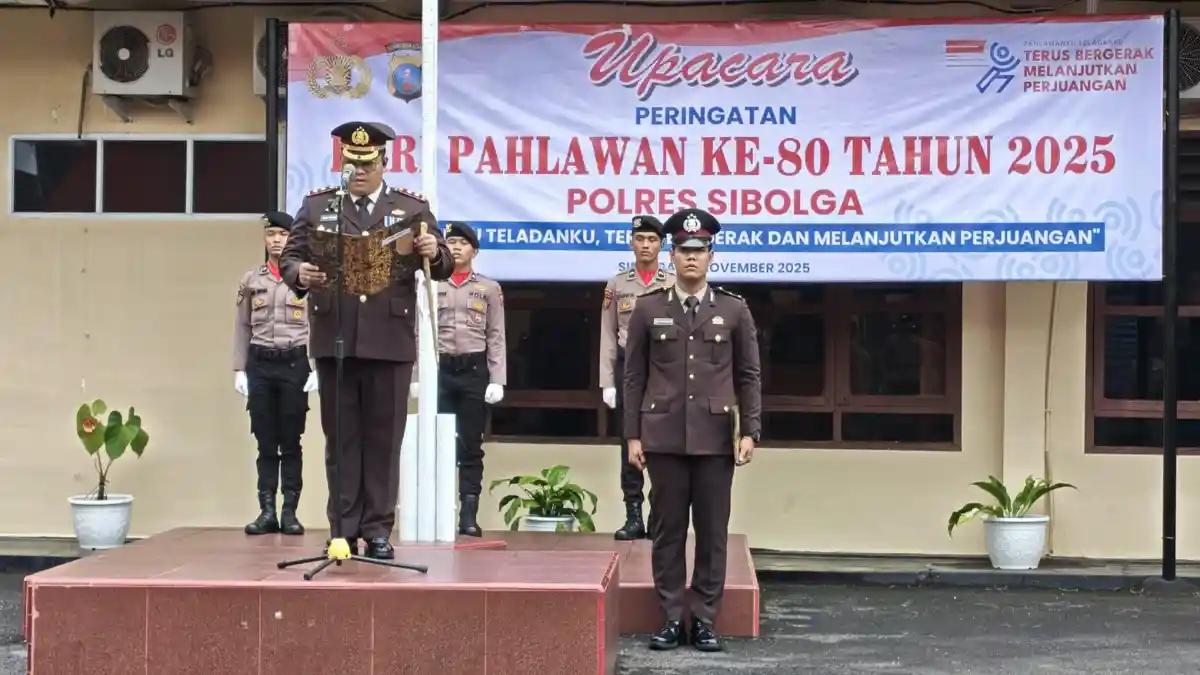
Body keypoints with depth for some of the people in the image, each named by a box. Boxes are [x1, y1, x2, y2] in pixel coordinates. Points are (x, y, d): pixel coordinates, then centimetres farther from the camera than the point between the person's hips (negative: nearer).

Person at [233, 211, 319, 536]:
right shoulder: (251, 280, 9)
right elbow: (242, 327, 10)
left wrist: (317, 368, -7)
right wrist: (239, 369, 3)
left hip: (294, 363, -2)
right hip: (260, 364, 2)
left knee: (291, 443, 3)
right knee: (265, 443, 5)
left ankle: (290, 512, 7)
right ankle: (267, 511, 8)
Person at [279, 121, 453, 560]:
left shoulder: (412, 207, 7)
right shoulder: (316, 206, 11)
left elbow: (443, 268, 3)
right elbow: (290, 256, 6)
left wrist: (435, 253, -20)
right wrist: (299, 274, -17)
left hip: (389, 340, -1)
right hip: (334, 339, 1)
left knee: (384, 439, 4)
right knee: (341, 439, 6)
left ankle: (378, 531, 11)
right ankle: (343, 531, 13)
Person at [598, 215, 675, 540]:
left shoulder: (675, 285, 2)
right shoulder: (617, 285, 6)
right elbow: (608, 337, 5)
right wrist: (607, 382, -1)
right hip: (628, 370, 1)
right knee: (630, 445, 3)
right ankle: (634, 517, 8)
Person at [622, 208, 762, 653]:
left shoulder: (735, 310, 5)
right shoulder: (648, 309, 4)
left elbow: (749, 376, 5)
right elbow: (634, 377, 4)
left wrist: (749, 431, -4)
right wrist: (633, 436, 0)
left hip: (715, 438, 0)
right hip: (664, 437, 0)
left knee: (712, 532, 3)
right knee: (668, 530, 4)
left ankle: (705, 620, 11)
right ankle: (672, 618, 12)